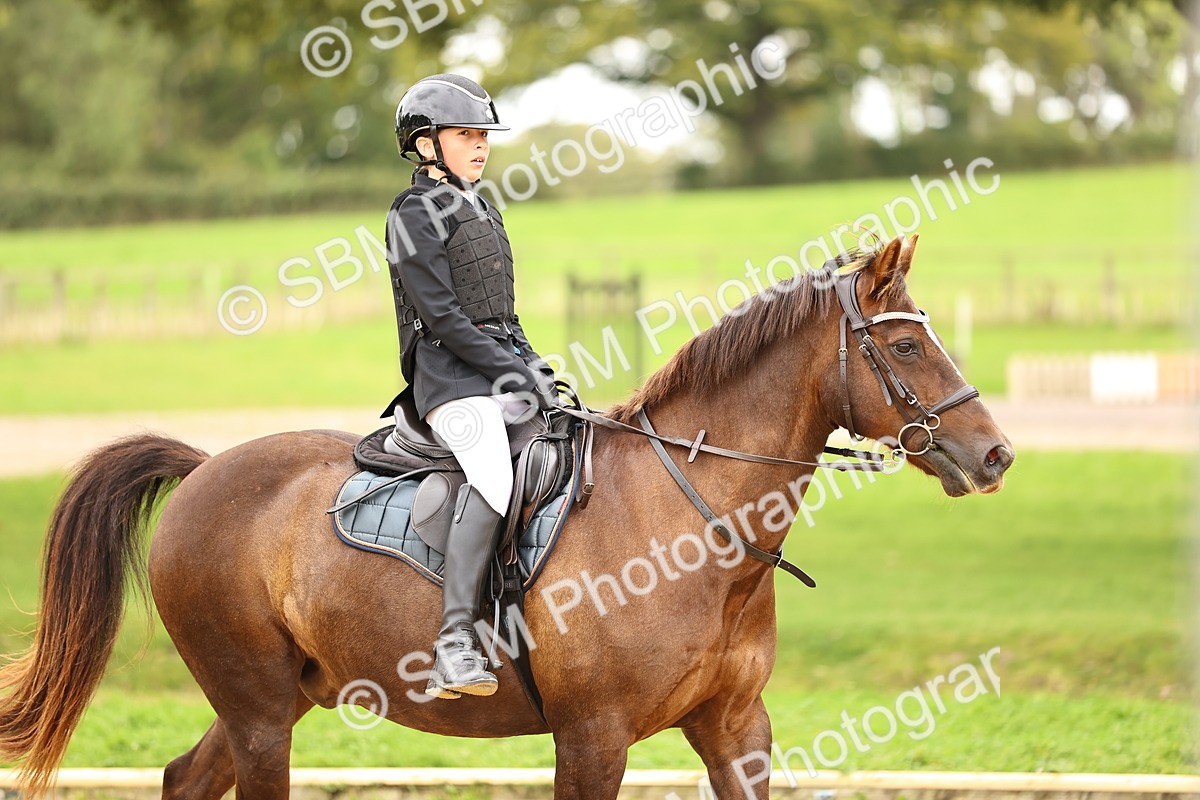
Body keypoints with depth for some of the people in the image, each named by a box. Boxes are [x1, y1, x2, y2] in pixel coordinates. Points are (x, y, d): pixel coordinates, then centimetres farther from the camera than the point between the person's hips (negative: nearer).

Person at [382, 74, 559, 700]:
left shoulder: (482, 212, 22)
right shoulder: (414, 213, -4)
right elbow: (441, 316, -13)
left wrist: (533, 366, 10)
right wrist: (511, 369, -15)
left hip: (501, 370, 9)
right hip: (450, 374, -9)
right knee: (493, 475, -32)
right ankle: (454, 644, -40)